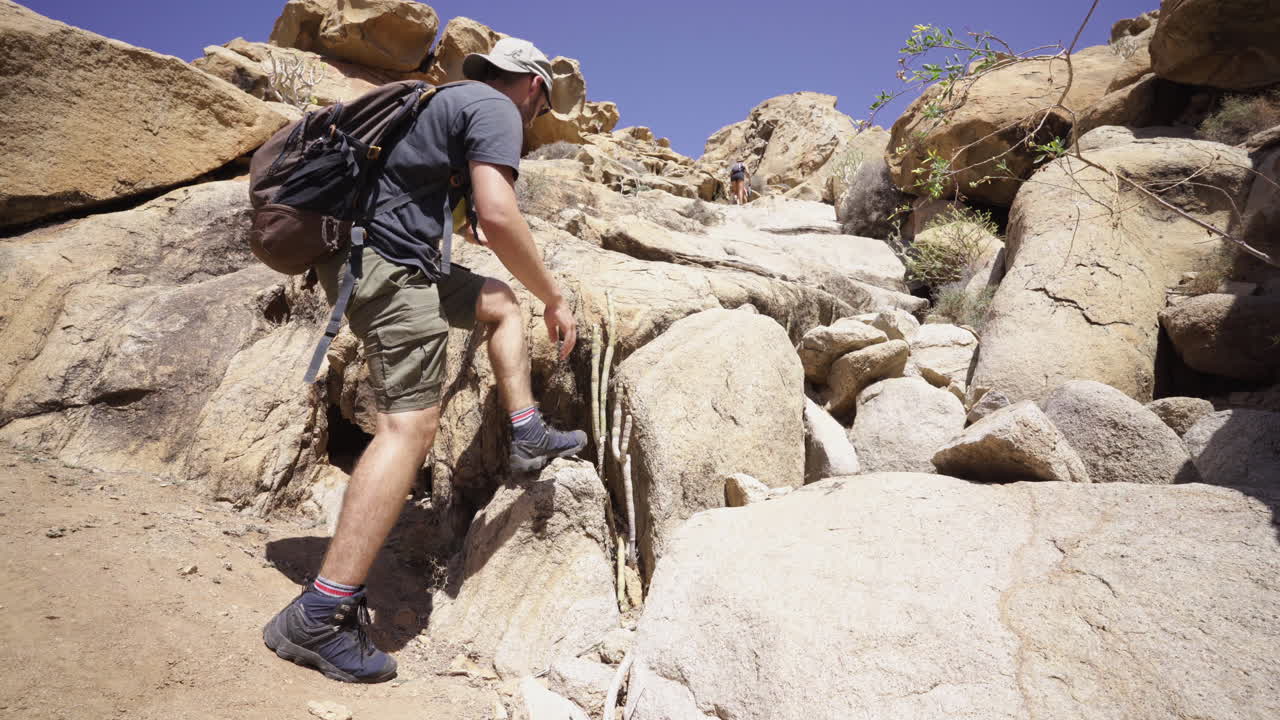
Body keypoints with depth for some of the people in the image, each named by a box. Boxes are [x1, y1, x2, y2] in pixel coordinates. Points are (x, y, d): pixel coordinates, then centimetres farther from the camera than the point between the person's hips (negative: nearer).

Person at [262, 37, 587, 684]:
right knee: (409, 423, -17)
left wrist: (473, 231, 58)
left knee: (500, 301, 25)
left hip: (371, 258, 11)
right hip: (388, 261, -10)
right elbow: (498, 217, -18)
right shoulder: (496, 108, -3)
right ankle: (319, 615, -21)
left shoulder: (448, 99, 26)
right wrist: (554, 299, -9)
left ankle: (527, 436, 19)